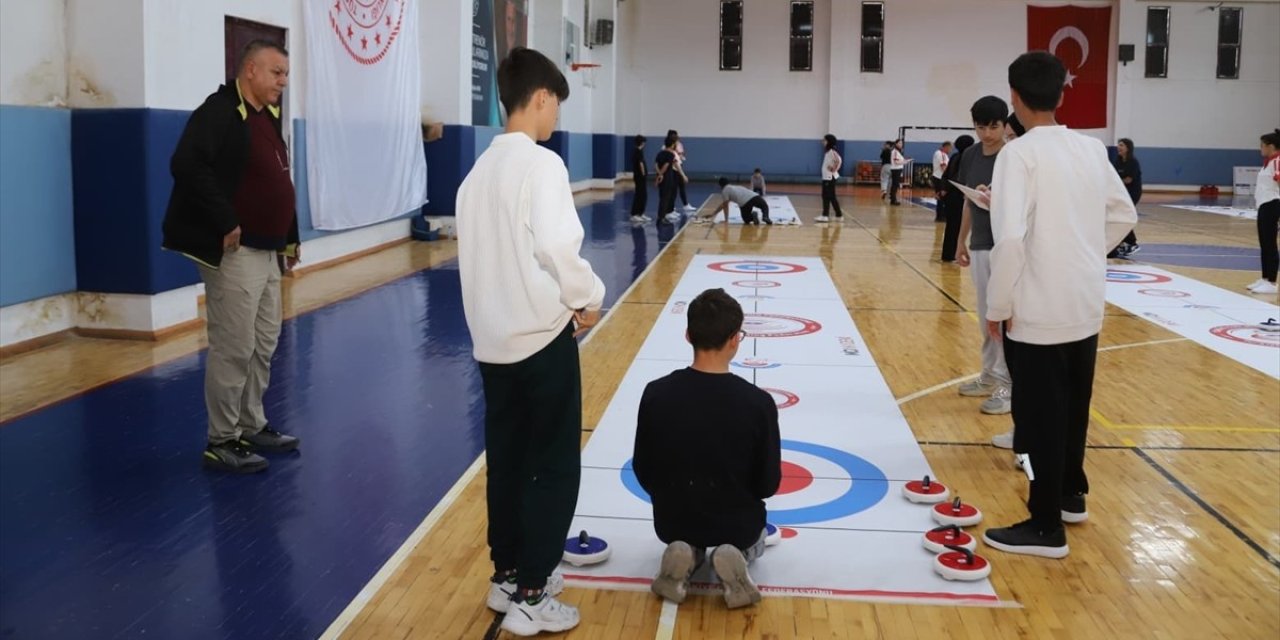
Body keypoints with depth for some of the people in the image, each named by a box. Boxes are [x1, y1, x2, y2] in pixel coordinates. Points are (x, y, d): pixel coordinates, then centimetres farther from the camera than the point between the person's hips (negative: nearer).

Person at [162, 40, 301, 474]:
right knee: (232, 349, -4)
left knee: (264, 345, 16)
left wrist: (290, 238, 19)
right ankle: (221, 442, 6)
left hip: (266, 252, 10)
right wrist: (225, 223, -25)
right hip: (234, 253, -9)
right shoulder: (219, 112, -13)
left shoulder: (268, 118, 15)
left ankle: (252, 427, 28)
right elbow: (186, 166, -26)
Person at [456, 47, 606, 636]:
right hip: (541, 336, -8)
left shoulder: (481, 167, 9)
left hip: (493, 338, 8)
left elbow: (481, 251, 10)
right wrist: (587, 297, -6)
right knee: (553, 469, 3)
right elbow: (556, 247, -23)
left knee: (507, 461, 17)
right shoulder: (541, 163, -15)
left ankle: (507, 576, 28)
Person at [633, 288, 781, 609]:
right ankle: (736, 557, 1)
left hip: (672, 522, 2)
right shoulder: (758, 402, -23)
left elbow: (643, 471, -5)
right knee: (754, 541, 35)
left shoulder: (656, 393, -18)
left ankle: (684, 555, 4)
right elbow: (768, 484, -11)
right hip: (738, 525, -2)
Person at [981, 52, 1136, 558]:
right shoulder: (1092, 149, 5)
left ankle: (1046, 526, 10)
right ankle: (1072, 495, 37)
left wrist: (998, 304, -13)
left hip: (1039, 309, -7)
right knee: (1073, 407, 21)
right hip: (1086, 303, 7)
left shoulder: (1020, 153, -15)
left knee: (1041, 415, 2)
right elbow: (1124, 216, 15)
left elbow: (1010, 237, -24)